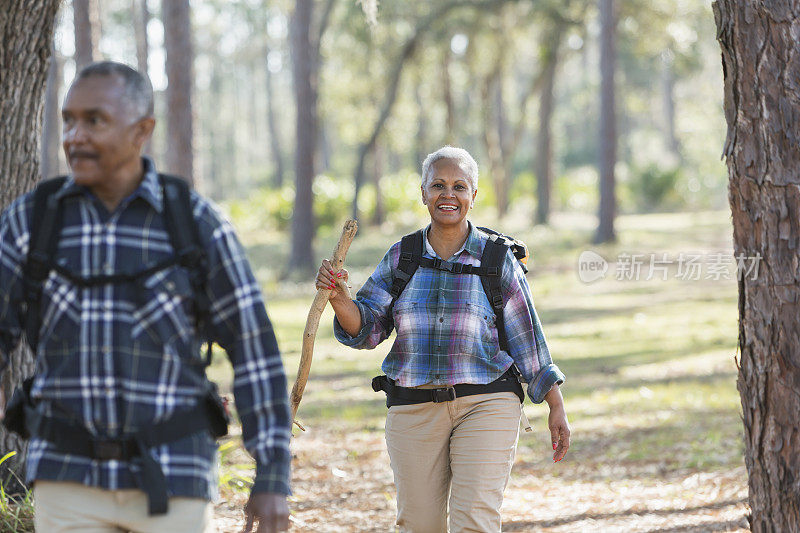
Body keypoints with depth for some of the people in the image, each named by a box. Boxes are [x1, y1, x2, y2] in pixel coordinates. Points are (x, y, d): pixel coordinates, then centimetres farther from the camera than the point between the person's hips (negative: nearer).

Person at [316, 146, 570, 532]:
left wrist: (557, 409, 2)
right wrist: (339, 298, -20)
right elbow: (366, 329, 0)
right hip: (413, 410, 3)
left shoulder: (497, 260, 0)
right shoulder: (401, 257, 6)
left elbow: (528, 340, 4)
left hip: (485, 406, -3)